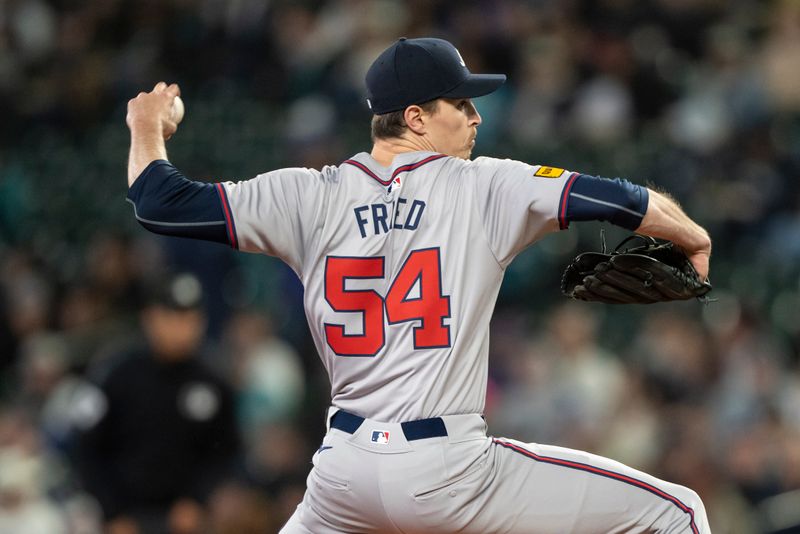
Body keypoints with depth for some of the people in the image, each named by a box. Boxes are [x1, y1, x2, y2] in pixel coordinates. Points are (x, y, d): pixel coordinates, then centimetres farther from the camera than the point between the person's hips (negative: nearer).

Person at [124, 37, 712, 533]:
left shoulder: (310, 199, 4)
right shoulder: (482, 189, -3)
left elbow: (162, 204, 5)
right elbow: (623, 201, -3)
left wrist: (148, 127, 23)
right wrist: (693, 238, 16)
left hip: (344, 474, 5)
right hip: (451, 466, -4)